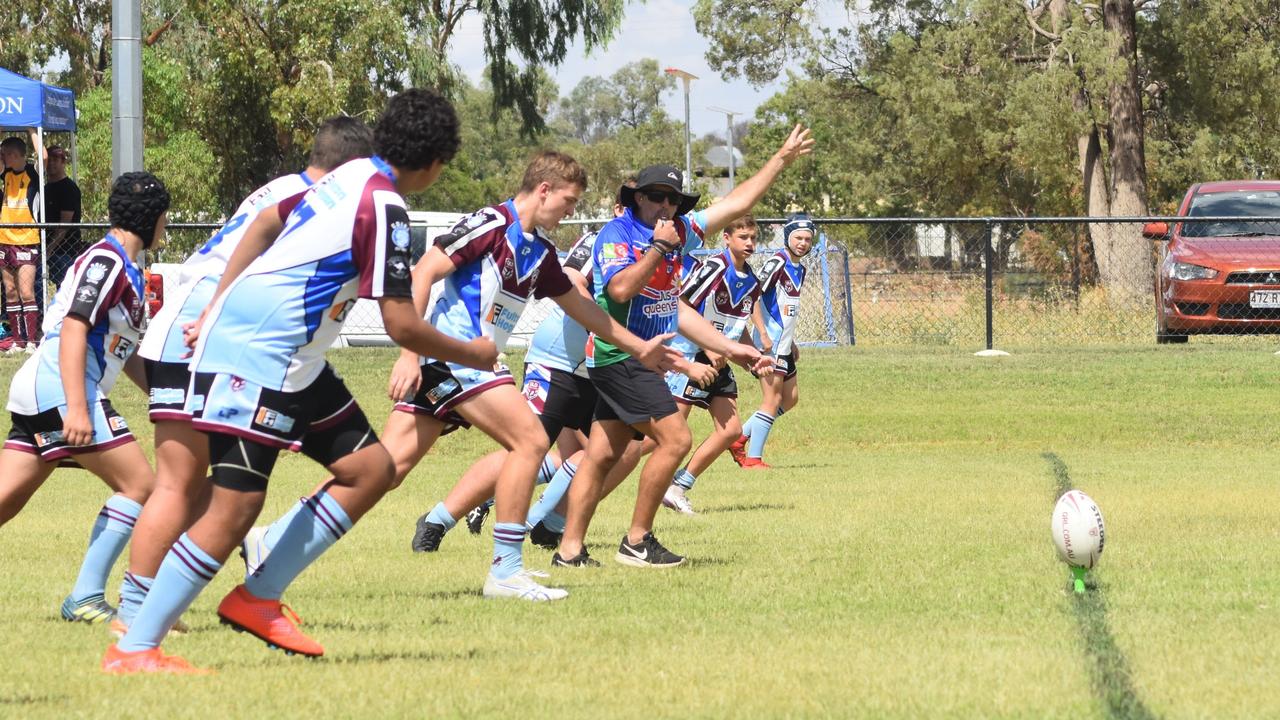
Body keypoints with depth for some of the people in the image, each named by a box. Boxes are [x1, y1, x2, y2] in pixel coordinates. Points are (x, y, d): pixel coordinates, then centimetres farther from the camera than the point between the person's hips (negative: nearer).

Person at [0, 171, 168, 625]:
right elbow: (73, 328, -19)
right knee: (139, 484, -9)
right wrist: (76, 409, -27)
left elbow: (126, 352, 30)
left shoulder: (126, 270, 22)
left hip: (37, 398, 10)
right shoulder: (105, 261, -8)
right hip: (58, 388, -10)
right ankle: (86, 598, -10)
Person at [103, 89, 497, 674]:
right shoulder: (385, 208, -18)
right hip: (255, 357, -10)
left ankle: (258, 599, 8)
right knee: (236, 506, -14)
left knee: (371, 467, 6)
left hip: (294, 363, 10)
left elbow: (266, 223, 22)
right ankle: (133, 649, -13)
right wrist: (474, 355, 0)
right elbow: (402, 325, -17)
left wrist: (216, 311, 25)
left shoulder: (351, 176, 10)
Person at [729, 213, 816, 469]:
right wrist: (763, 334, -25)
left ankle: (740, 438, 18)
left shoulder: (799, 269, 14)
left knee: (790, 397, 14)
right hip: (770, 342, -10)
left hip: (783, 344, 10)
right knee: (772, 399, -10)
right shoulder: (777, 263, -14)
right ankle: (753, 458, -6)